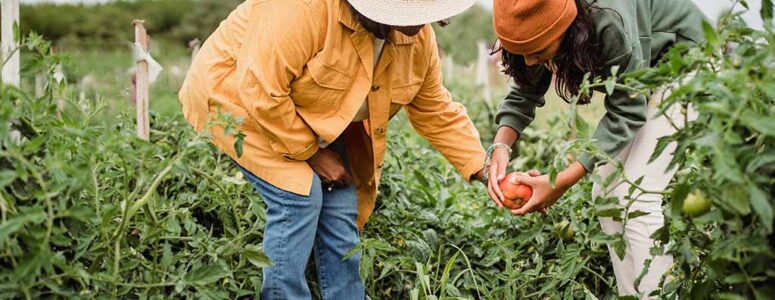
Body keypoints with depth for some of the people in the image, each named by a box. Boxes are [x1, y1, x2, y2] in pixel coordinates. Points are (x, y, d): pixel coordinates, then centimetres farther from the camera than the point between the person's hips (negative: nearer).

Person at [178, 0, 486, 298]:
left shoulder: (419, 39, -12)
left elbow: (436, 111, -1)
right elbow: (261, 92, -35)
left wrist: (482, 169, -8)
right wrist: (310, 152, -24)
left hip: (317, 122, 7)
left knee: (341, 207, -4)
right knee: (299, 196, -22)